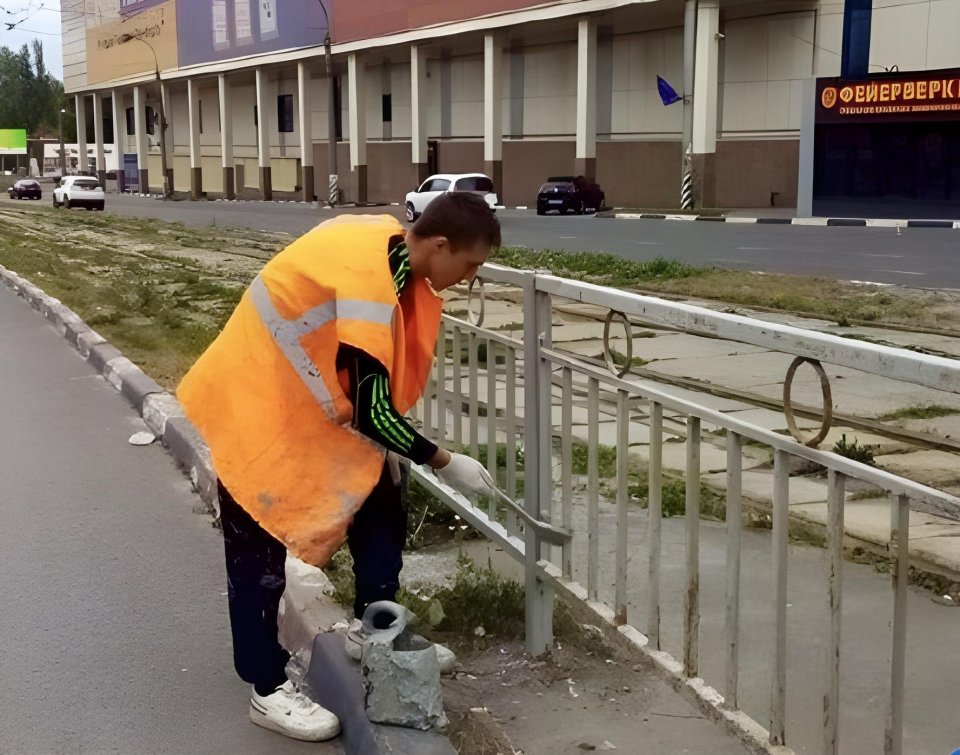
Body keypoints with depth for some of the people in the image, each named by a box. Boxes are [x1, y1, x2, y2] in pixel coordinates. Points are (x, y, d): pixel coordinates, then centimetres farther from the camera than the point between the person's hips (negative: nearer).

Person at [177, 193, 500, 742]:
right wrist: (447, 464, -17)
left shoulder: (390, 243, -6)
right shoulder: (369, 280, -33)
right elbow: (372, 412, -29)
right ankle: (268, 690, 10)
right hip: (257, 398, -9)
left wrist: (387, 448, 9)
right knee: (259, 546, -1)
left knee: (380, 496, 11)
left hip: (315, 393, 9)